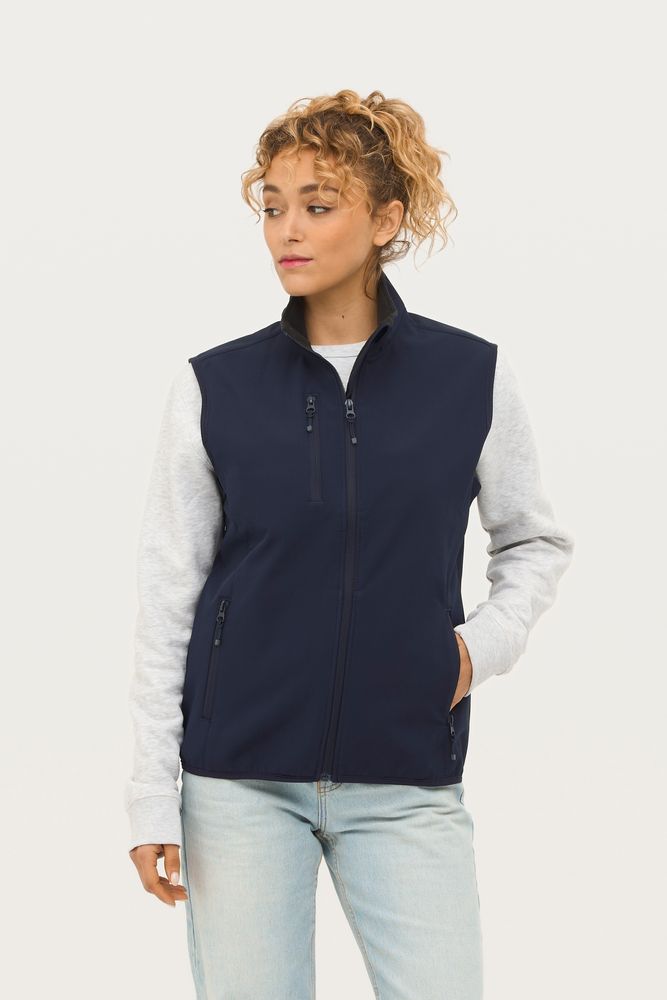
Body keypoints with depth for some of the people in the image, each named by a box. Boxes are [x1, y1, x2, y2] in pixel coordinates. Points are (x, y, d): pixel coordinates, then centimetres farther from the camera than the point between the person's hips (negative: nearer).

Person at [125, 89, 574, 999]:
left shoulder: (473, 378, 0)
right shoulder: (215, 386, -1)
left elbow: (536, 542, 16)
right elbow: (168, 597, 2)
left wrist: (485, 644, -2)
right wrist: (152, 798, 0)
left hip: (407, 781, 0)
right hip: (239, 780, 0)